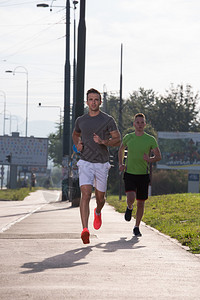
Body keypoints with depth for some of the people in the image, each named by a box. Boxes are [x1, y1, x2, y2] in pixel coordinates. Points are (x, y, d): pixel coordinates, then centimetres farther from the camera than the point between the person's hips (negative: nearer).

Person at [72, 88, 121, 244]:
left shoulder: (108, 120, -1)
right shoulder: (81, 120, 8)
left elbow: (118, 140, -2)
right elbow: (75, 134, 29)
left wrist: (103, 141, -19)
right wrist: (78, 144, 7)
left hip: (102, 164, 0)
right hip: (85, 162, 0)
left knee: (100, 197, 11)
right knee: (85, 194, -17)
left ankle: (98, 212, 48)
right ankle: (85, 230, -26)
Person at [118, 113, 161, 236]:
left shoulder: (151, 140, -3)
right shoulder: (128, 138, 2)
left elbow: (159, 156, 3)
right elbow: (121, 149, 22)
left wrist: (150, 159, -19)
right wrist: (121, 163, 8)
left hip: (143, 175, 0)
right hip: (129, 174, 0)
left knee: (141, 202, 5)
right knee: (131, 198, -21)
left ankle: (137, 227, 21)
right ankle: (129, 208, 16)